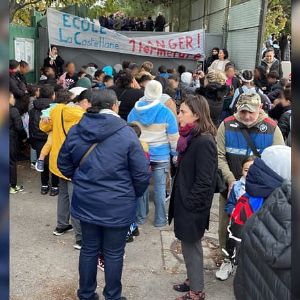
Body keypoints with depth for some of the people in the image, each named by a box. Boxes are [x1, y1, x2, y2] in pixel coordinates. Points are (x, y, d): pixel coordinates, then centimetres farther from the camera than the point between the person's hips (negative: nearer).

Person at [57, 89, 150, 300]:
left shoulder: (76, 131, -2)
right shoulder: (126, 133, -15)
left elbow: (64, 164, 9)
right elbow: (142, 173, -14)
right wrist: (135, 194, 6)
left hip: (85, 202, 4)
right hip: (117, 205, -4)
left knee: (89, 249, 19)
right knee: (114, 254, 12)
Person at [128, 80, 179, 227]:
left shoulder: (135, 111, -2)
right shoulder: (165, 112, -11)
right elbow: (173, 137, -7)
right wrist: (175, 153, 3)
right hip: (160, 155, -3)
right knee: (160, 187, 7)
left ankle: (140, 215, 27)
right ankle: (160, 219, 15)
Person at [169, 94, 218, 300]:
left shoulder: (204, 142, -22)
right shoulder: (192, 138, 7)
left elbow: (204, 182, -23)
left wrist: (188, 204, -16)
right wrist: (180, 201, 15)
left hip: (192, 207, -9)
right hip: (185, 202, 9)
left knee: (191, 246, 6)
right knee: (189, 245, 20)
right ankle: (192, 281, 38)